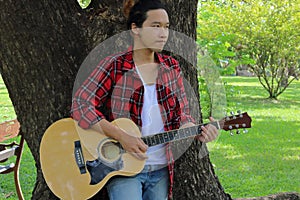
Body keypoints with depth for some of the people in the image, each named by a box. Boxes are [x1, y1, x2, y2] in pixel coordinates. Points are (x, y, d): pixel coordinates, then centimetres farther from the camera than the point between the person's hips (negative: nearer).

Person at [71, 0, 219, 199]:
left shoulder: (172, 67, 6)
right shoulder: (114, 66, -8)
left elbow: (181, 116, 9)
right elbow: (80, 105, -15)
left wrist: (199, 132, -14)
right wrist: (122, 137, -23)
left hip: (161, 170, 5)